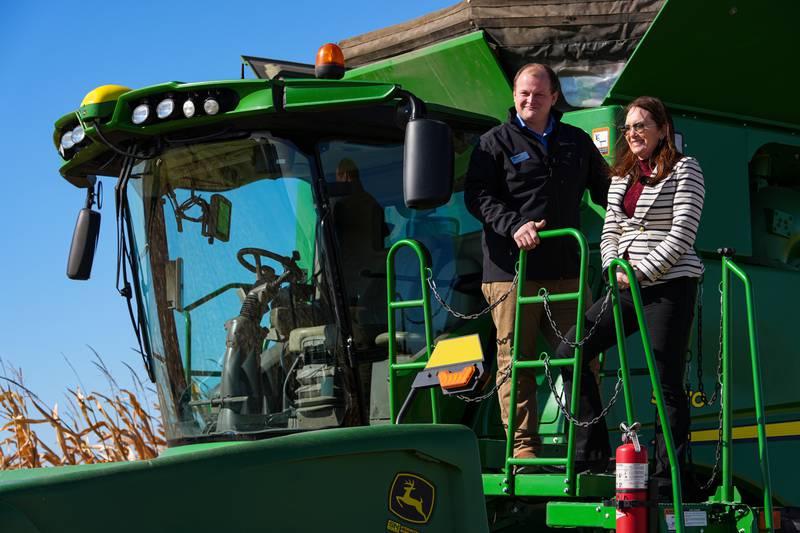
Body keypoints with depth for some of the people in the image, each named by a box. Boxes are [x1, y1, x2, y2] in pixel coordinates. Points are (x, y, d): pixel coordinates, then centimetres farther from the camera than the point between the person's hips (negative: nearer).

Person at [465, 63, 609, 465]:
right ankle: (523, 446, 4)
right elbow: (476, 195, -3)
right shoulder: (496, 142, 6)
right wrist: (513, 226, -17)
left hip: (564, 268, 3)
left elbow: (604, 189, 27)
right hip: (511, 269, -3)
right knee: (515, 361, -2)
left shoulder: (577, 142, 18)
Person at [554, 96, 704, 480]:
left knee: (668, 382, -6)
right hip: (628, 288, 7)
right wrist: (616, 267, -4)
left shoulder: (684, 169, -2)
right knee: (570, 353, -1)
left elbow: (682, 234, -10)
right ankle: (591, 453, 5)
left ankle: (668, 473, 4)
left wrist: (641, 272, -15)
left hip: (671, 286, -7)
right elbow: (609, 232, 15)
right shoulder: (622, 176, 17)